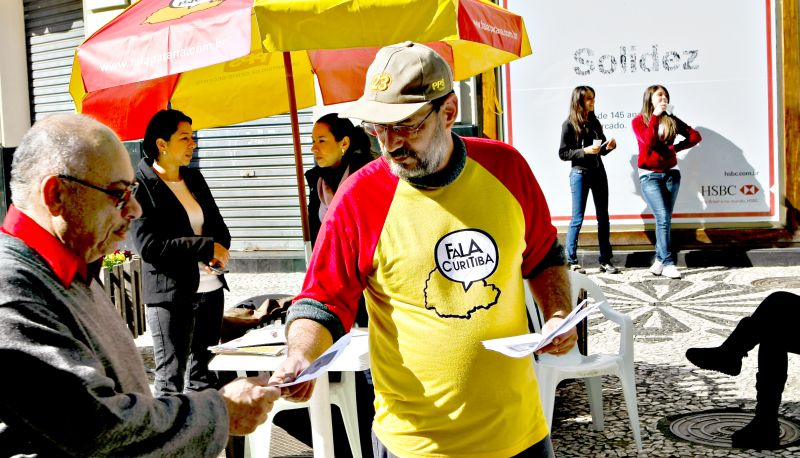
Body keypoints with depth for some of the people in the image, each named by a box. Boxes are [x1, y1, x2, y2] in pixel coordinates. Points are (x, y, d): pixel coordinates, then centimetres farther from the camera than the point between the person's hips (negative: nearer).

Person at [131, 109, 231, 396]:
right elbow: (148, 246, -18)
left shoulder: (194, 178, 11)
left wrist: (219, 251, -7)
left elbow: (219, 226, 16)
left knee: (205, 372, 13)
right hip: (170, 293, -6)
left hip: (210, 287, 7)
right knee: (170, 379, 0)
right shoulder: (140, 186, -9)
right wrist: (206, 247, -17)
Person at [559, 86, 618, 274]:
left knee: (603, 217, 6)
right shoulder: (569, 124, -6)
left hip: (598, 172, 6)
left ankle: (605, 260, 12)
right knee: (577, 219, -1)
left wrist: (609, 147, -4)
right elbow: (563, 153, -9)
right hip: (580, 173, -6)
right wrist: (584, 151, -20)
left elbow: (601, 149, 17)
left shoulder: (595, 122, 9)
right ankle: (571, 261, 8)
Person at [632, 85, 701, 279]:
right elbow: (648, 142, -19)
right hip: (650, 175, -4)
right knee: (663, 218, -14)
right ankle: (668, 263, -12)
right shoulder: (639, 121, -1)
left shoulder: (671, 119, 8)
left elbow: (695, 136, 8)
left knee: (664, 219, 4)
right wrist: (655, 115, -16)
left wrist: (676, 148, -2)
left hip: (671, 174, 4)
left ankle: (660, 260, 12)